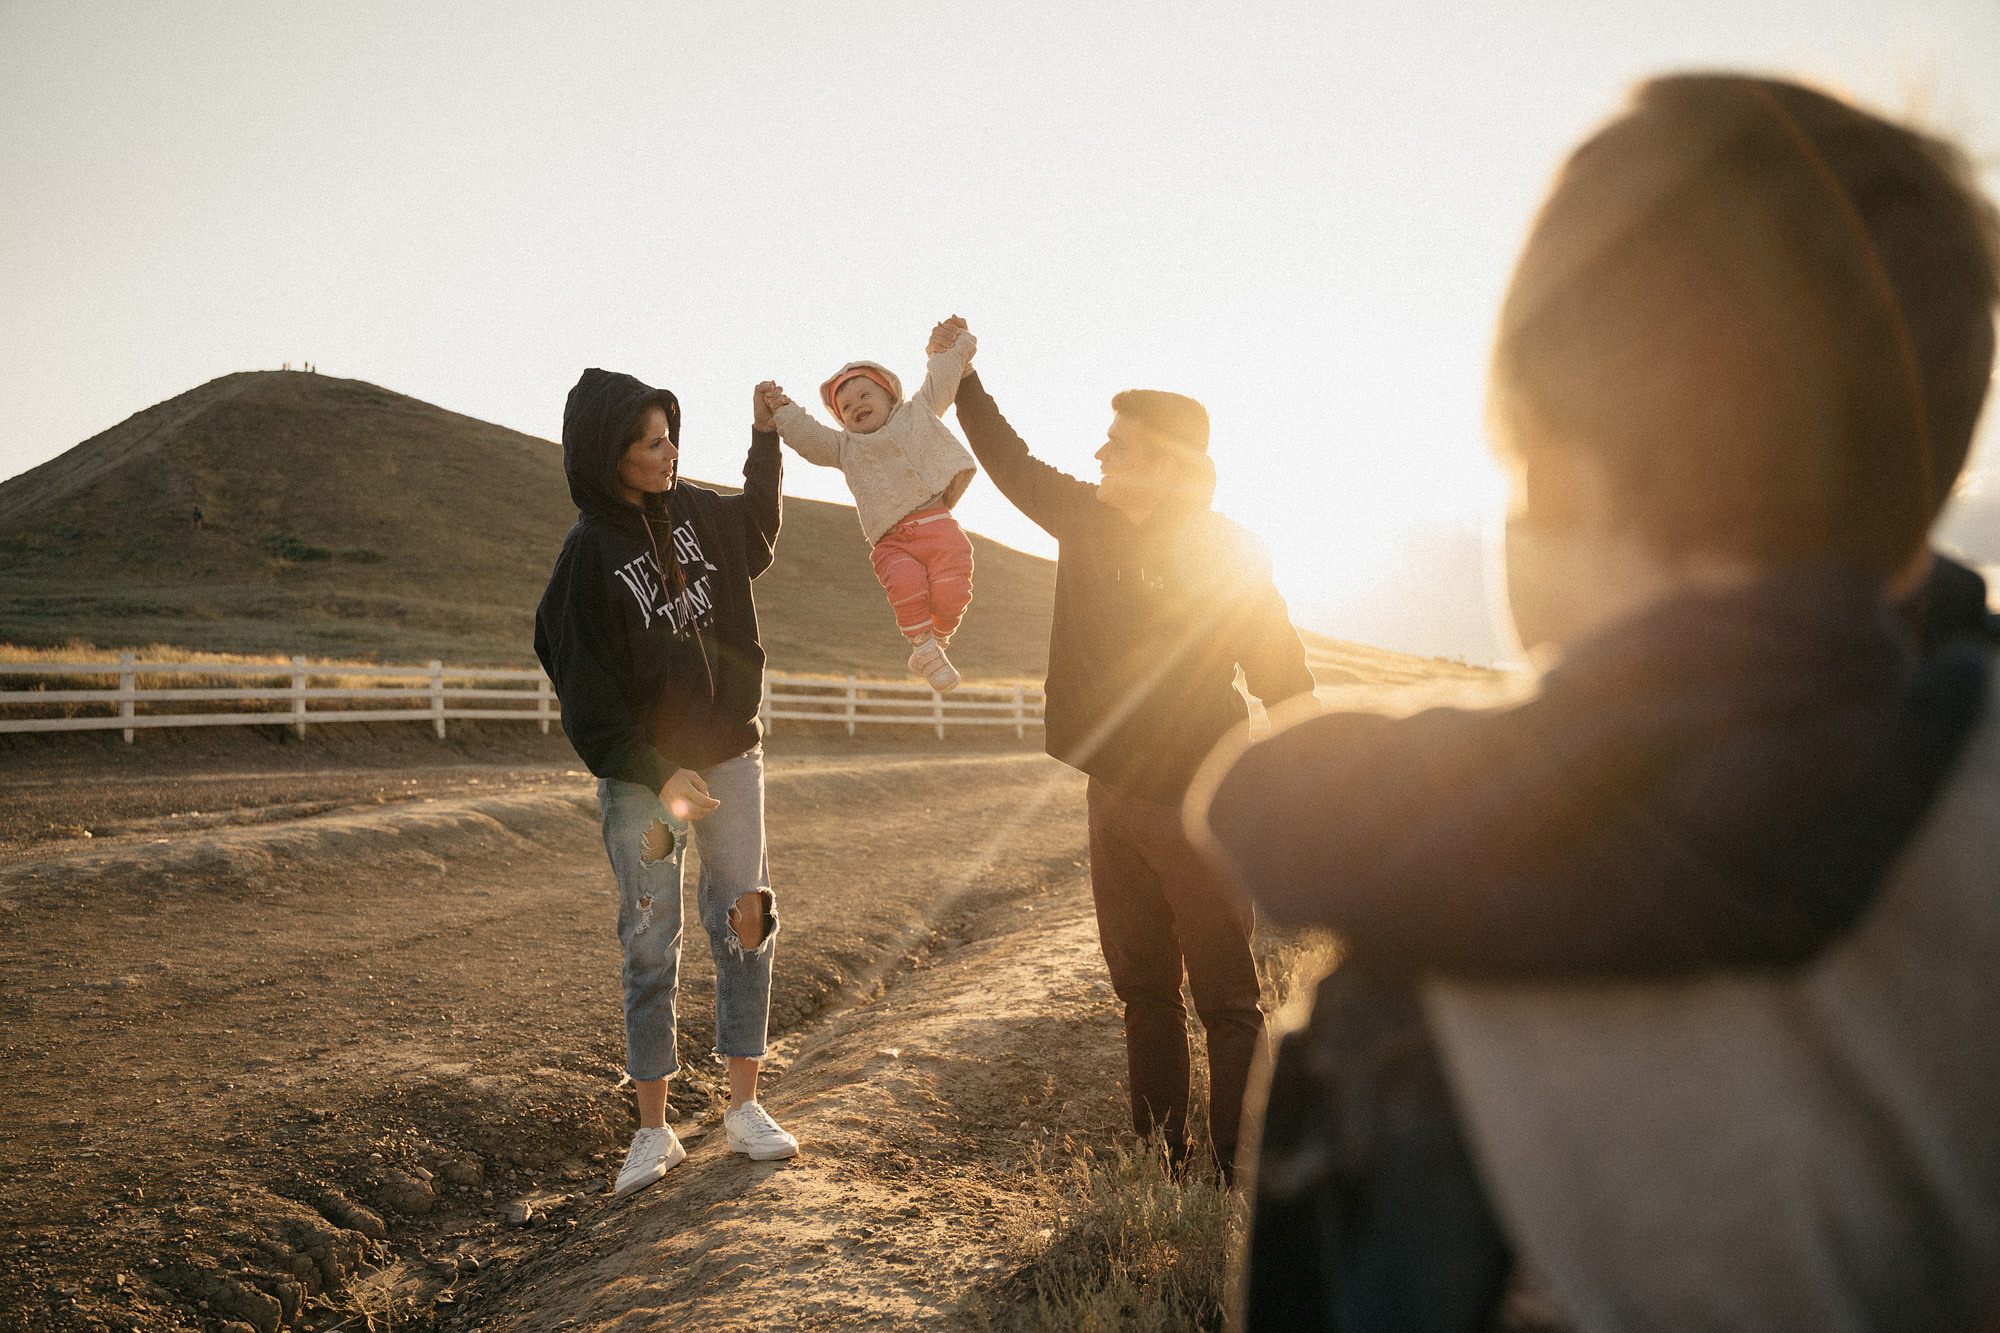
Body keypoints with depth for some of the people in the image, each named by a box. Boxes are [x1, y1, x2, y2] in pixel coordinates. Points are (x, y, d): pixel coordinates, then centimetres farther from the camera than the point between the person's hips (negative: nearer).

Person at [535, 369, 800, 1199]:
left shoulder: (693, 511, 3)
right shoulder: (587, 555, -14)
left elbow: (757, 535, 27)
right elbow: (585, 691, -15)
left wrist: (764, 436, 21)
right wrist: (658, 779, -20)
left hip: (728, 753, 5)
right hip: (642, 772, -5)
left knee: (746, 921, 4)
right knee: (650, 943, -1)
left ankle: (743, 1107, 15)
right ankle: (653, 1130, 10)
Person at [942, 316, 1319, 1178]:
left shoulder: (1228, 553, -10)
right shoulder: (1086, 519, 5)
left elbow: (1285, 681, -8)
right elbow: (1009, 461, 22)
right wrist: (962, 372, 24)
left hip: (1199, 807, -6)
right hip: (1114, 800, 6)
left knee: (1226, 1003, -2)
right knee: (1143, 993, 14)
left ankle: (1239, 1177, 6)